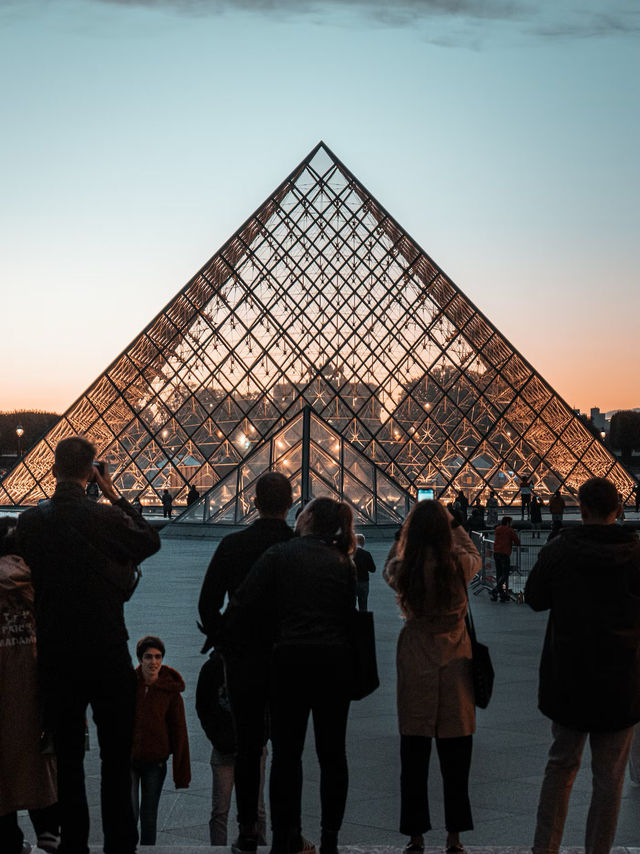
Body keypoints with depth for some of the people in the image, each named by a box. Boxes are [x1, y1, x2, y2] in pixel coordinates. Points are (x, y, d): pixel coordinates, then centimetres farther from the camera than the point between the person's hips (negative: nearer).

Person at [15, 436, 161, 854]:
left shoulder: (30, 521, -4)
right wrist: (116, 496, 6)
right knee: (116, 757, 7)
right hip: (107, 652, -3)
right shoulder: (105, 517, -14)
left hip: (55, 654, 3)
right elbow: (150, 541, 3)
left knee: (68, 756, 11)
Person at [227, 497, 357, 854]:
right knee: (332, 751, 8)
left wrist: (230, 639, 10)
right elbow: (351, 616, 11)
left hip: (291, 659, -2)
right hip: (336, 661, 2)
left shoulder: (280, 554, -1)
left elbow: (245, 605, -4)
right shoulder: (343, 563, 10)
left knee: (287, 752, 6)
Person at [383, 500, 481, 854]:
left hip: (414, 667, 0)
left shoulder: (401, 570, -9)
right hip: (455, 666, 0)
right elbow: (475, 555, 15)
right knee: (455, 758, 8)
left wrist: (416, 526, 16)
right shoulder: (459, 566, -9)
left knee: (414, 758, 8)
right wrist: (453, 522, 20)